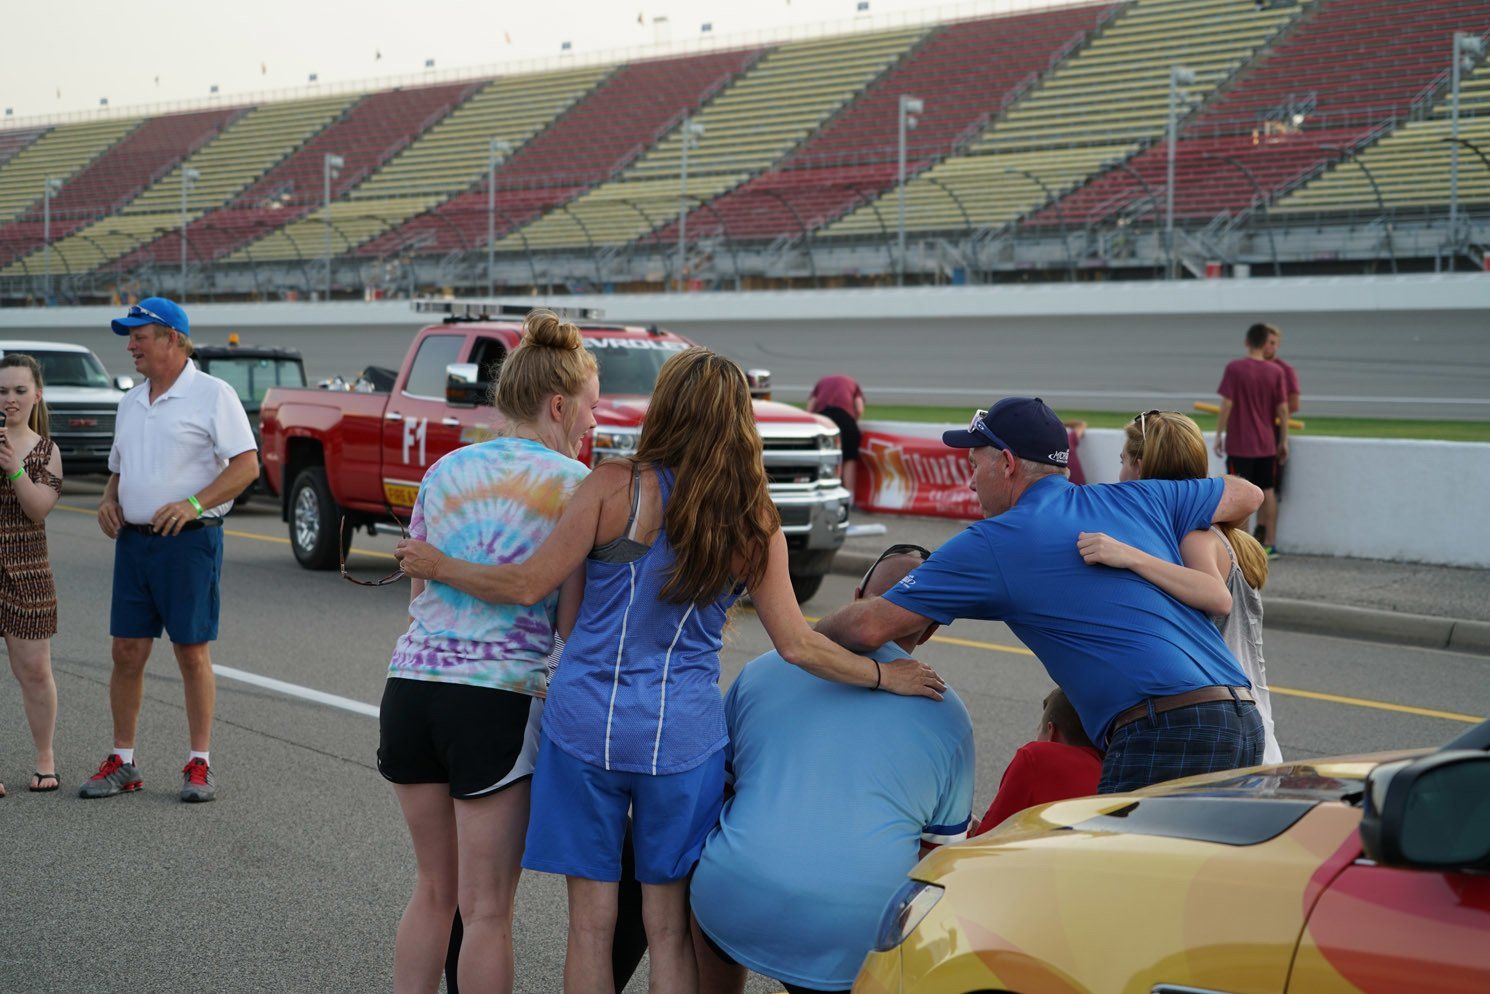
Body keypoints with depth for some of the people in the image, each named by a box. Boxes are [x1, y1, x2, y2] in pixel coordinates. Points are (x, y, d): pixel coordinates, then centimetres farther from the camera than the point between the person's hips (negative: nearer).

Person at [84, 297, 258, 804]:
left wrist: (193, 504, -21)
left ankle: (199, 764, 7)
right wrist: (108, 500, 4)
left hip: (189, 540, -6)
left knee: (193, 653, -1)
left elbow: (246, 464, -11)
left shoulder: (212, 395, -5)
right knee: (127, 652, 5)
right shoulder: (131, 401, 16)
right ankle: (122, 761, 14)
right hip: (133, 540, 6)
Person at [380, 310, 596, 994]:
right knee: (486, 909, 5)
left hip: (410, 684, 5)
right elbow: (572, 622, -6)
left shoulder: (446, 470, 12)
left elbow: (416, 593, 16)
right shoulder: (576, 484, -4)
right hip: (497, 699, -5)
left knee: (433, 889, 20)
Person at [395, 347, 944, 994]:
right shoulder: (756, 525, 0)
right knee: (669, 927, 11)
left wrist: (436, 566, 8)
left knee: (591, 922, 7)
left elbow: (528, 585, -7)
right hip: (683, 738, 2)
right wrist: (886, 676, 14)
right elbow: (797, 645, -1)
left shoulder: (615, 486, -8)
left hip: (586, 722, -2)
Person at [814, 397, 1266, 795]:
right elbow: (1247, 494, 33)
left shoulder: (992, 544, 1)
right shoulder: (1137, 499, 18)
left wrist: (810, 638, 22)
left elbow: (869, 626, 1)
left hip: (1168, 734, -8)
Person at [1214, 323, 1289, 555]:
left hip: (1239, 443, -3)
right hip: (1267, 443, 3)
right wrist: (1284, 441, 8)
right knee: (1268, 492, 12)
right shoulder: (1276, 372, -1)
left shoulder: (1234, 368, -10)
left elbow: (1227, 404, -13)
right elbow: (1283, 409, -1)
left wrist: (1218, 435, -4)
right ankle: (1270, 542, 15)